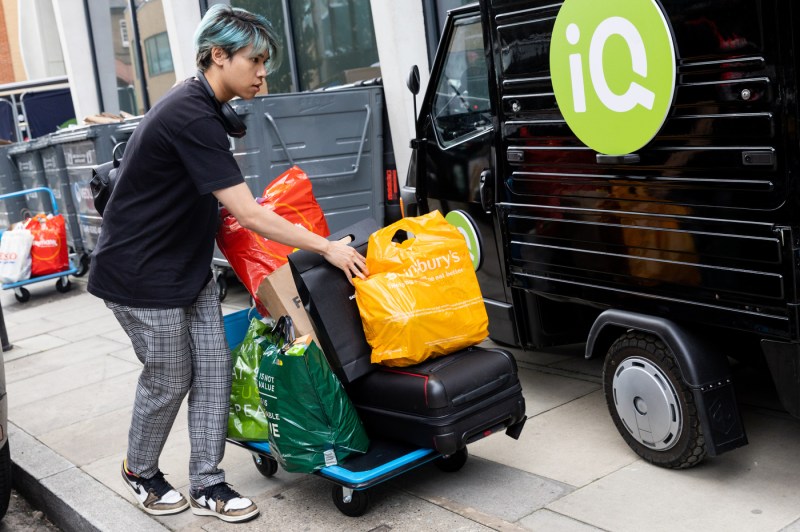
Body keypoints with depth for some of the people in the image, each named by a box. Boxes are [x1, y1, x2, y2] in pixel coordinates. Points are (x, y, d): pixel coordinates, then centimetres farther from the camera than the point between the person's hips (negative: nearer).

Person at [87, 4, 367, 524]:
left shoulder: (206, 108, 5)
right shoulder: (191, 117, -26)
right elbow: (249, 215, -30)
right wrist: (327, 247, -26)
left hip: (187, 265, 9)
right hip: (141, 272, -9)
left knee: (213, 366, 5)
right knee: (169, 379, 4)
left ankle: (207, 485, 16)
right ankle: (141, 472, 30)